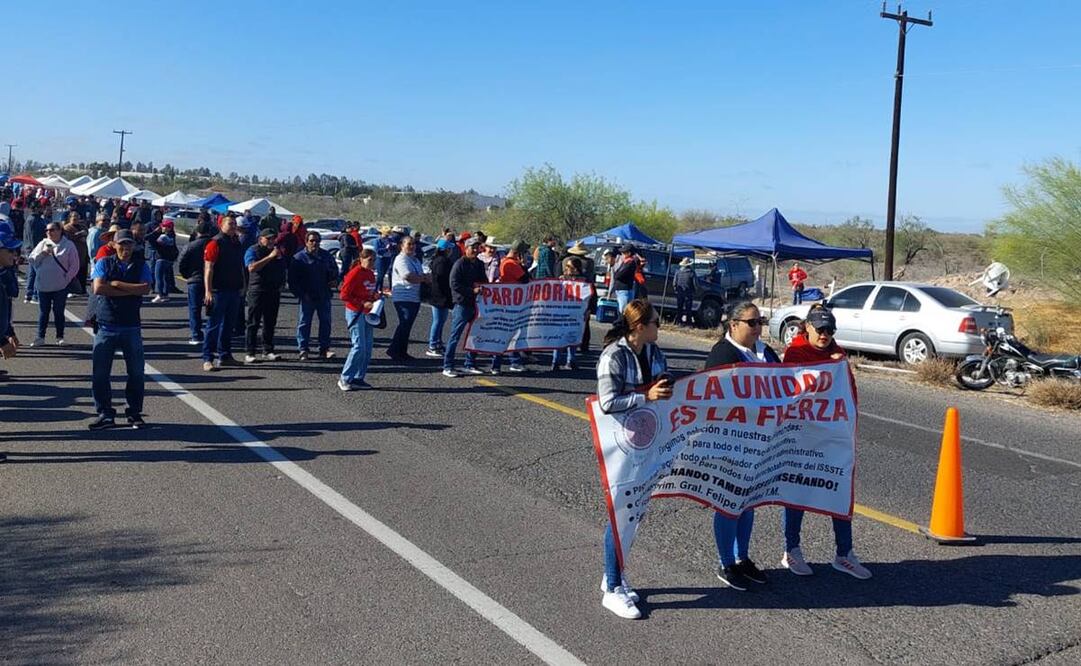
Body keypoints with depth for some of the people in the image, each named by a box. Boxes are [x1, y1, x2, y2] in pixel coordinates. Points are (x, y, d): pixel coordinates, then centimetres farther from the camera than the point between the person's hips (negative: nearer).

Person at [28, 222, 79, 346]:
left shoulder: (68, 245, -2)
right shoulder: (43, 244, 7)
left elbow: (74, 265, -2)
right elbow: (32, 260, 4)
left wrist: (67, 278, -8)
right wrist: (42, 253, -11)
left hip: (60, 286, -3)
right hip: (43, 285, 3)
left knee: (59, 312, 6)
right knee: (43, 312, 9)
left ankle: (60, 337, 16)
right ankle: (40, 337, 15)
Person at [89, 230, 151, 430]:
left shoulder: (141, 266, 7)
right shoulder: (104, 263, 4)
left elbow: (146, 288, -10)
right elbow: (98, 288, -12)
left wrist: (117, 284, -10)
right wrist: (131, 291, -12)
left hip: (132, 327, 1)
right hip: (106, 326, -1)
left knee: (136, 372, 4)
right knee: (100, 372, 1)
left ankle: (134, 413, 17)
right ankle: (105, 414, 12)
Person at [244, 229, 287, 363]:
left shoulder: (277, 251, 18)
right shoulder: (253, 250, -2)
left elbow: (285, 269, 27)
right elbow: (252, 267, -21)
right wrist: (270, 257, -21)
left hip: (274, 292, 6)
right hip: (257, 291, -6)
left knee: (270, 323, 8)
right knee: (253, 323, -4)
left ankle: (268, 351, 13)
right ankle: (249, 353, -3)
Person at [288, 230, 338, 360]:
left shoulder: (326, 255, 9)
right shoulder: (299, 258, -3)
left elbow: (334, 270, 22)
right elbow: (293, 279, -4)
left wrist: (334, 280, 2)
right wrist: (300, 293, -11)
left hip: (324, 296, 4)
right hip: (307, 296, -4)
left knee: (325, 322, 6)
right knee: (305, 322, 1)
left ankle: (324, 349, 14)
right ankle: (302, 349, 7)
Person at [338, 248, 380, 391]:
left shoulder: (371, 274, 12)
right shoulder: (355, 273, -12)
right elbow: (344, 295, -15)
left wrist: (376, 295, 3)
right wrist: (363, 304, -20)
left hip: (367, 313, 8)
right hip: (355, 313, -8)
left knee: (367, 348, 7)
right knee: (359, 347, -11)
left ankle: (358, 378, 14)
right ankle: (345, 378, -2)